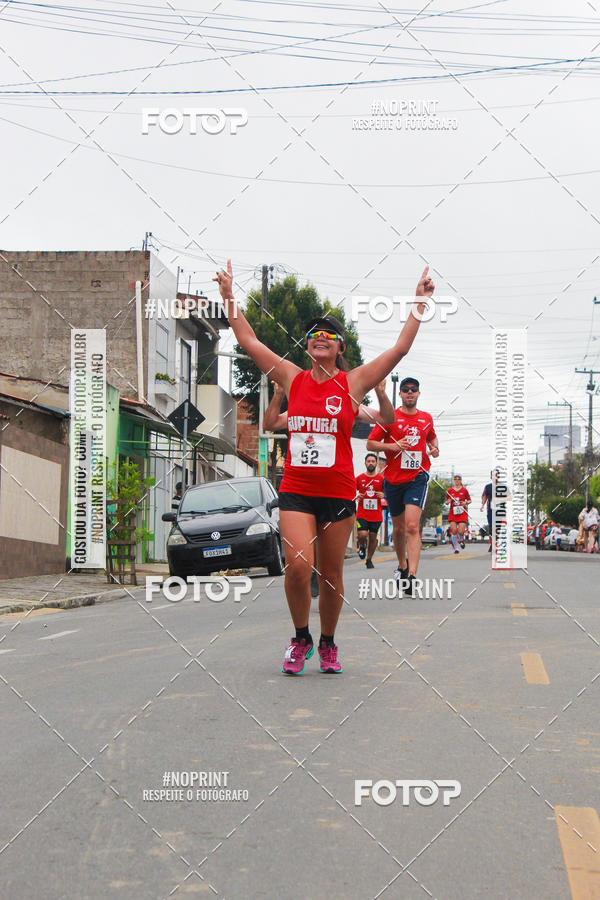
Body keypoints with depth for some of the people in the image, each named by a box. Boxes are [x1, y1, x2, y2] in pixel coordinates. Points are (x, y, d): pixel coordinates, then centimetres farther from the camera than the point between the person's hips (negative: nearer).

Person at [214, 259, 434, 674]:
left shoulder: (353, 382, 2)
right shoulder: (292, 378, 7)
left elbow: (401, 347, -1)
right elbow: (248, 341, 10)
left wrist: (420, 304, -3)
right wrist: (229, 297, 10)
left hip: (339, 490, 0)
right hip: (296, 488, 0)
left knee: (331, 574, 7)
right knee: (298, 565, -15)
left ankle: (328, 644, 27)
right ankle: (301, 639, 7)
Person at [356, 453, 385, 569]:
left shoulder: (381, 479, 3)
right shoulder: (359, 478, 4)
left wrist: (383, 495, -11)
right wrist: (356, 496, -8)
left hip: (376, 514, 1)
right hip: (362, 513, -1)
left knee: (373, 537, 4)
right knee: (363, 535, -17)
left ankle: (369, 559, 22)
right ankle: (362, 546, 18)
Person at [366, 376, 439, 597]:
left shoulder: (426, 418, 9)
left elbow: (432, 437, 29)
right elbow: (370, 444, 0)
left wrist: (434, 447, 6)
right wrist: (392, 446, -16)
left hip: (417, 477, 0)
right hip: (393, 479, 0)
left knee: (412, 526, -16)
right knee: (398, 528, 12)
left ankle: (411, 576, -23)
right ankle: (402, 566, 37)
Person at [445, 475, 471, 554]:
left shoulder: (464, 490, 4)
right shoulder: (450, 490, 7)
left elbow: (469, 500, 12)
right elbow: (446, 501, 15)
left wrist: (466, 503, -10)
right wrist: (448, 501, -8)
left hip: (462, 512, -1)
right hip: (452, 513, 1)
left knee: (460, 531, -12)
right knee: (454, 531, -11)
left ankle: (461, 540, 24)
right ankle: (456, 548, 3)